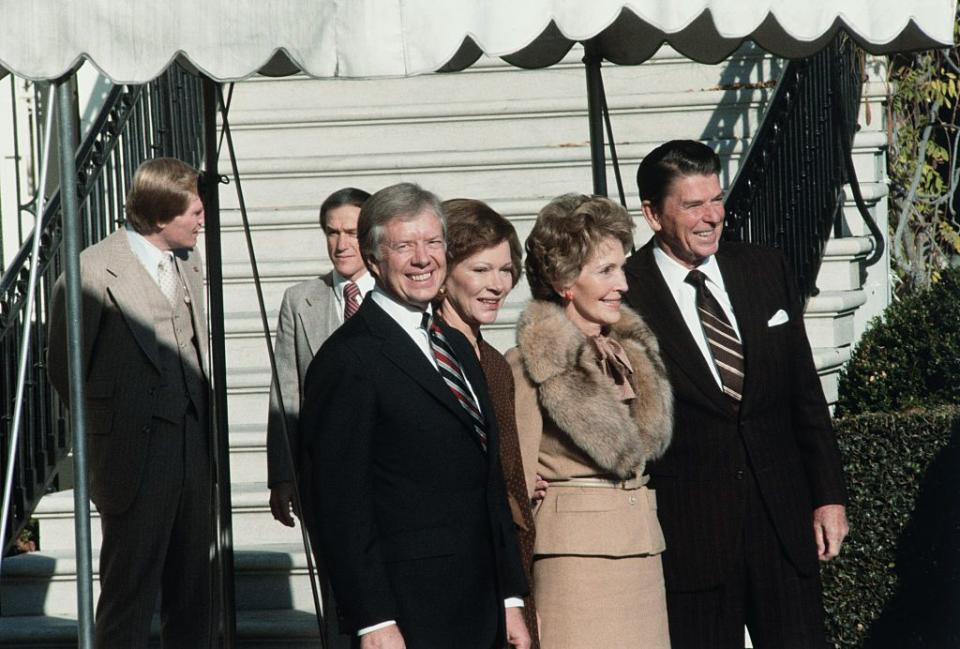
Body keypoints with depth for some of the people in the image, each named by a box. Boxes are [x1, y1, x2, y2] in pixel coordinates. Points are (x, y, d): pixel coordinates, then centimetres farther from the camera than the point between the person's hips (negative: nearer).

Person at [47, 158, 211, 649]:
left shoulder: (188, 263, 9)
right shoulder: (94, 272, -13)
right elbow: (65, 369, -6)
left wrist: (206, 432, 7)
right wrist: (111, 430, 3)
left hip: (194, 455, 7)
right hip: (136, 460, -6)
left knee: (193, 595, 14)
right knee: (129, 594, 2)